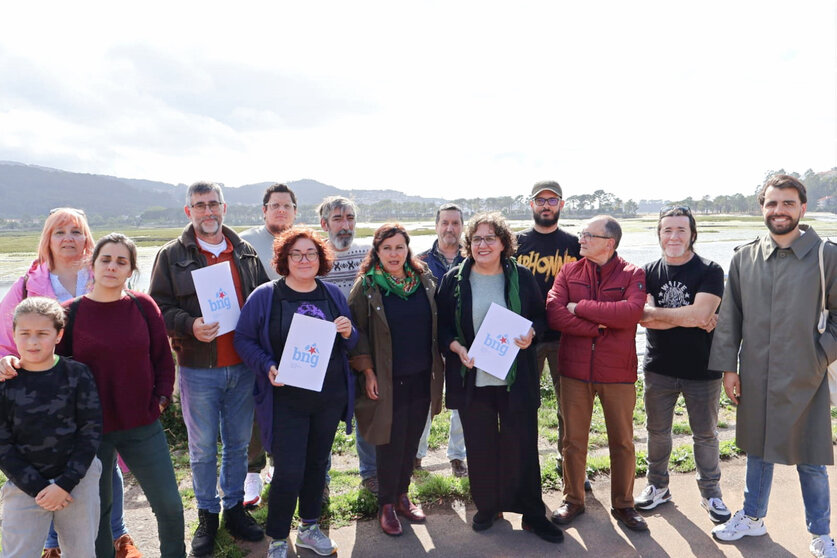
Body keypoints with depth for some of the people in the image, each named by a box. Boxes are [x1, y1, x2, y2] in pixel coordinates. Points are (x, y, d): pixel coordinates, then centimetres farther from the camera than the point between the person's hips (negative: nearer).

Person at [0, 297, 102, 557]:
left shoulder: (77, 374, -6)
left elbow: (91, 432, -6)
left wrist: (65, 483, -11)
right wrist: (37, 487, -10)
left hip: (79, 480, 0)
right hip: (25, 485, 0)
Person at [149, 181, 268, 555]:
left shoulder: (246, 252, 9)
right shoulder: (172, 255, 0)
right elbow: (159, 309, -3)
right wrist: (190, 326, -21)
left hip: (243, 366, 3)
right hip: (199, 370, -2)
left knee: (238, 443, 14)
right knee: (203, 448, 10)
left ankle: (235, 508, 31)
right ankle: (207, 515, 28)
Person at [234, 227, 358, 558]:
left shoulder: (333, 295, 5)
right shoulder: (265, 296, -7)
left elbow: (351, 346, 12)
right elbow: (243, 339, -5)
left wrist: (348, 333, -11)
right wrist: (268, 367, -20)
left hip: (330, 397, 4)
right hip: (286, 399, -4)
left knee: (317, 463, 16)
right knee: (289, 470, -4)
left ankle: (309, 528, 37)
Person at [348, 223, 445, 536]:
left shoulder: (424, 280, 4)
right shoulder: (366, 285, -7)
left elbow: (436, 325, 11)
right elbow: (357, 331, -7)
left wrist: (439, 366, 8)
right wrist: (367, 371, -12)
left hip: (422, 377, 4)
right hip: (386, 380, -4)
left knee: (412, 439, 13)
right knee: (391, 442, 4)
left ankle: (402, 495, 32)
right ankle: (386, 505, 22)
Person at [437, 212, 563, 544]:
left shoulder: (521, 277, 2)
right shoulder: (454, 280, 2)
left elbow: (539, 316, 9)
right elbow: (442, 326, 4)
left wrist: (531, 333, -12)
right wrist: (457, 348, -14)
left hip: (516, 379, 0)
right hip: (472, 379, 1)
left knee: (522, 446, 6)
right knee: (480, 447, 11)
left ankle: (532, 513, 23)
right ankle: (486, 507, 31)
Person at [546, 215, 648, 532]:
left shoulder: (633, 275, -2)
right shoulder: (569, 272, 4)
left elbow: (632, 312, -21)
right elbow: (554, 314, -10)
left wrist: (581, 307, -16)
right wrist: (599, 326, -17)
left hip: (618, 373, -1)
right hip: (574, 371, 2)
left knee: (622, 442, 11)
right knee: (573, 441, 11)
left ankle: (623, 505, 30)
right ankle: (573, 501, 29)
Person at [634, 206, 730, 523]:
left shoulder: (709, 271, -7)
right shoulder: (649, 273, 1)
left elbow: (700, 313, -23)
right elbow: (643, 318, -13)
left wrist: (654, 312, -16)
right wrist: (690, 319, -18)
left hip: (702, 370, -2)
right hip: (659, 369, 2)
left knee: (705, 434, 12)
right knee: (657, 431, 15)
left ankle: (710, 492, 31)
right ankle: (658, 486, 33)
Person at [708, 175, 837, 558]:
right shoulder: (744, 258, 1)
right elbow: (729, 318, 3)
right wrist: (728, 367, 1)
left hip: (805, 380, -2)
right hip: (755, 379, 2)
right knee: (758, 451, 19)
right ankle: (753, 518, 38)